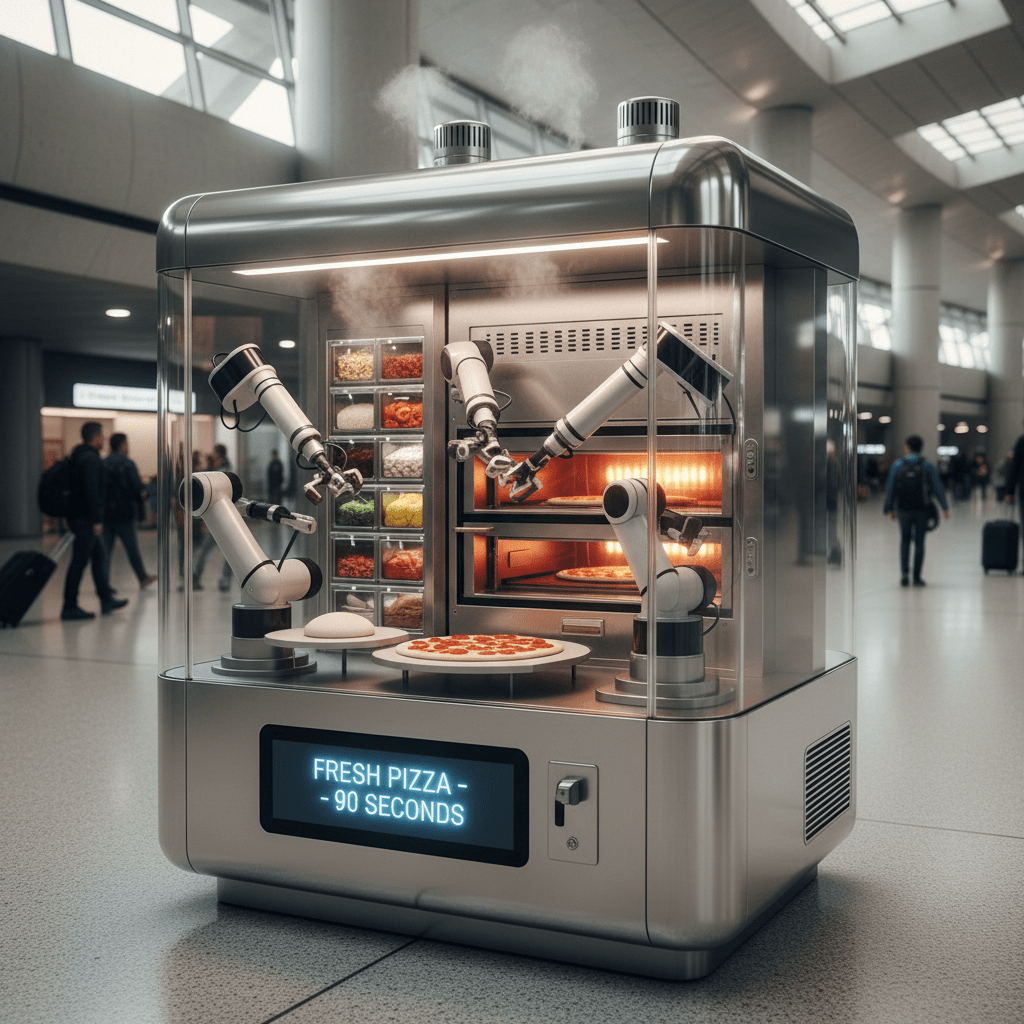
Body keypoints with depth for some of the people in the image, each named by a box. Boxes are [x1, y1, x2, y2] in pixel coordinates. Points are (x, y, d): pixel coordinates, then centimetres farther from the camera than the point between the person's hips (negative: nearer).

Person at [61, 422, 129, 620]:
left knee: (100, 556, 16)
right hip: (86, 519, -10)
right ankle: (69, 607, -4)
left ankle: (107, 600, 22)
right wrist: (96, 520, -22)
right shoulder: (90, 459, -15)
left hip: (79, 517, 10)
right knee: (79, 562, -7)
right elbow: (92, 491, -22)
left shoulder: (79, 456, 17)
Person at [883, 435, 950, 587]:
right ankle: (917, 577, 7)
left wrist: (890, 508, 9)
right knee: (919, 542, 7)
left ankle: (904, 572, -3)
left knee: (905, 540, 14)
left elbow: (891, 488, 1)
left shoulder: (898, 465, -1)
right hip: (922, 509, 0)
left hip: (904, 510, 0)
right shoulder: (927, 466, -3)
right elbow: (937, 487, -2)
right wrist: (945, 507, 3)